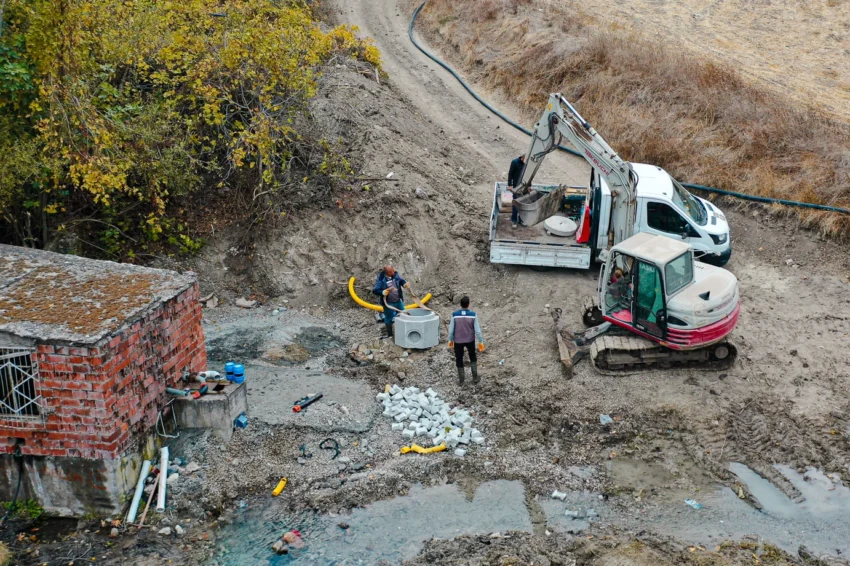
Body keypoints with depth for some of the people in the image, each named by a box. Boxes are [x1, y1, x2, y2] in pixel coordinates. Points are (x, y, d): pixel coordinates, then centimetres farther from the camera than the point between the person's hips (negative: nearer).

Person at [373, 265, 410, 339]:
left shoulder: (395, 274, -7)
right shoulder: (380, 279, -21)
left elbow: (401, 280, 10)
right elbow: (375, 291, -20)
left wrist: (405, 284, -11)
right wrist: (384, 292, -34)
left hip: (399, 301, 5)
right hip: (388, 303, -5)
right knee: (389, 319, 10)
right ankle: (389, 335, 28)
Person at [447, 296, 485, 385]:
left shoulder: (455, 315, -18)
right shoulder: (473, 315, -18)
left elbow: (451, 329, -10)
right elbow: (477, 330, -14)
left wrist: (450, 340, 6)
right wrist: (481, 342, -4)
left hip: (458, 341, -1)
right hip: (470, 340, 1)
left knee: (459, 359, 17)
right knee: (472, 357, 25)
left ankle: (461, 380, 27)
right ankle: (475, 377, 25)